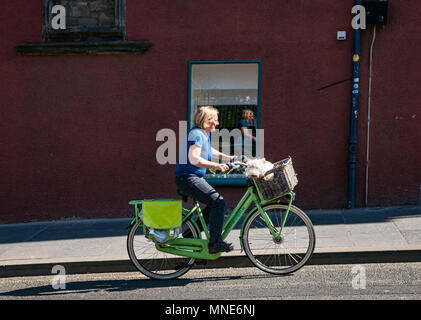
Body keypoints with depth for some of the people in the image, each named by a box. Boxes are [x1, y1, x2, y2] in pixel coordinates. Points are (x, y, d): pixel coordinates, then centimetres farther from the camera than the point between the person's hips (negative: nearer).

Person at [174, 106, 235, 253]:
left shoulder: (205, 134, 14)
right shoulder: (196, 134, -17)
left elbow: (208, 150, 33)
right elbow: (194, 159, -29)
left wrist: (226, 157, 25)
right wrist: (216, 165, -33)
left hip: (197, 177, 10)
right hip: (187, 178, -10)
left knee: (215, 203, 12)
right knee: (218, 202, -18)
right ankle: (214, 243, -14)